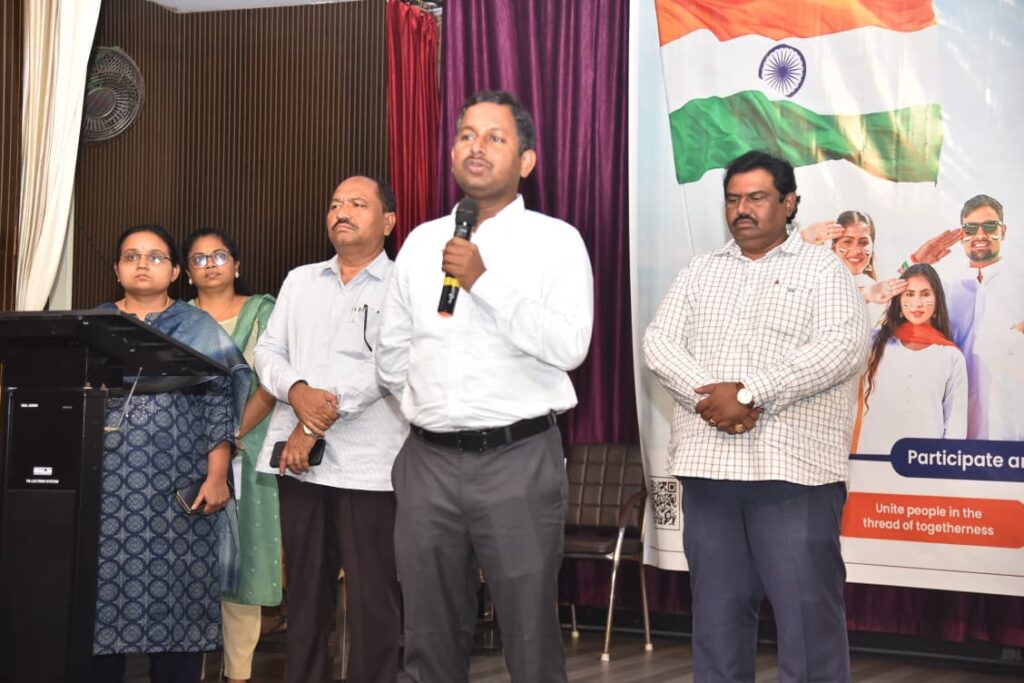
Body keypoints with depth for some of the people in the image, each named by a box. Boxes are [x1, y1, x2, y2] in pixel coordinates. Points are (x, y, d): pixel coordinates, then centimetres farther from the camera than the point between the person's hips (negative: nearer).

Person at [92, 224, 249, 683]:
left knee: (174, 584, -4)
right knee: (103, 580, -1)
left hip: (176, 485, -2)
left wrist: (216, 477, -9)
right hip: (105, 484, 2)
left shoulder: (198, 327, 7)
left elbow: (219, 402, 1)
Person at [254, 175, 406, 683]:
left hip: (367, 463, -5)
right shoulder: (300, 280, 17)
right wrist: (297, 392, -11)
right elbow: (267, 352, 10)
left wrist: (318, 423, -13)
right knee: (304, 592, 11)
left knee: (373, 599, -2)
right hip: (299, 457, 5)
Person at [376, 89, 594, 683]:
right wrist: (426, 411, 15)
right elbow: (392, 355, 20)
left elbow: (570, 345, -17)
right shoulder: (421, 243, 12)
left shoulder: (555, 241, -2)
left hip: (518, 460, -4)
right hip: (428, 460, 4)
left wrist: (485, 282, -18)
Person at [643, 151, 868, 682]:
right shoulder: (699, 273, 17)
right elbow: (658, 342, 5)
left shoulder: (822, 270, 3)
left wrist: (749, 395, -17)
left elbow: (843, 348, -12)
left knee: (807, 611, -4)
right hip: (707, 465, 4)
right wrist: (707, 398, -13)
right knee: (716, 609, 10)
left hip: (792, 467, -4)